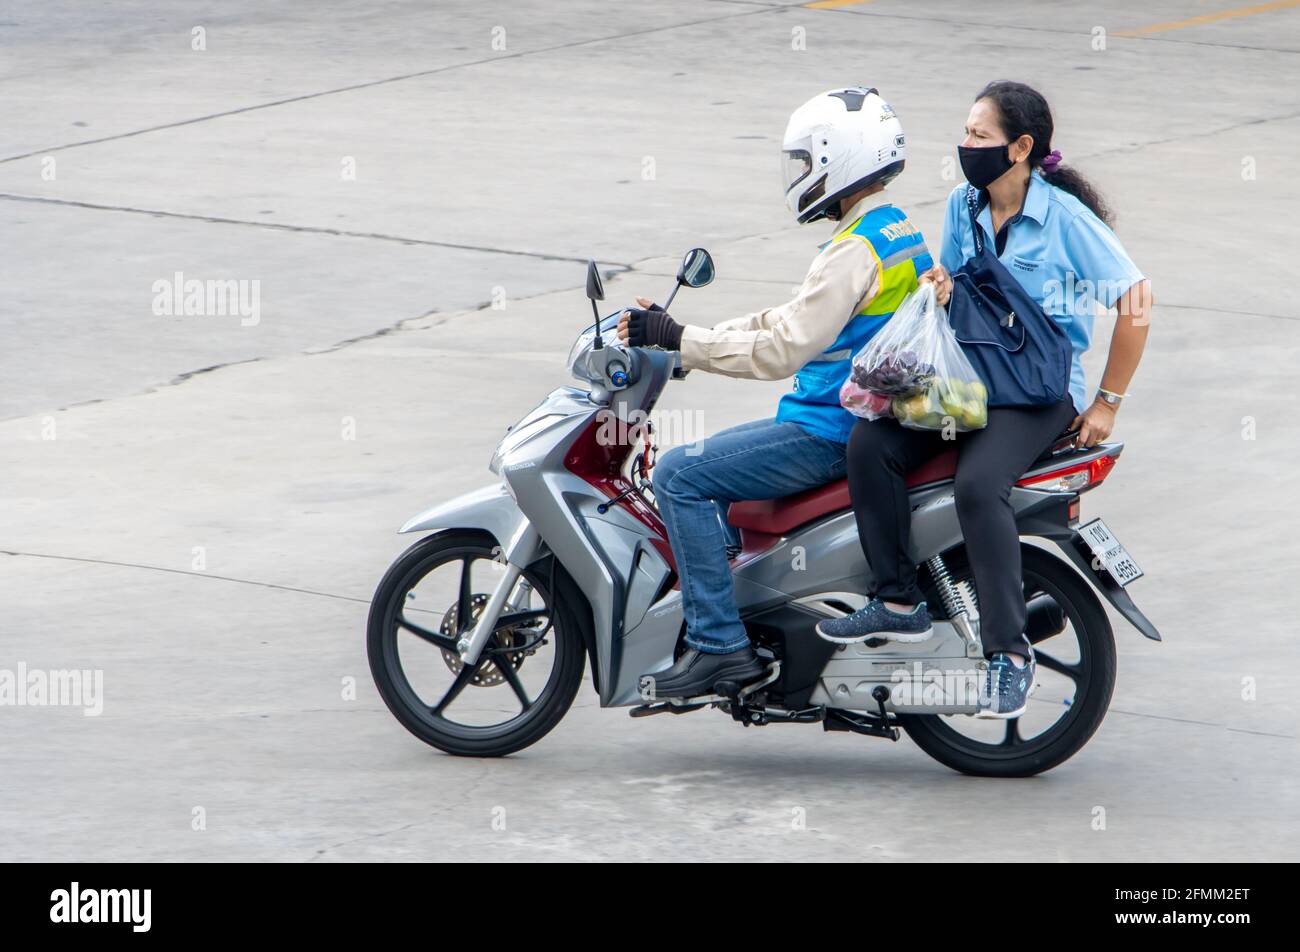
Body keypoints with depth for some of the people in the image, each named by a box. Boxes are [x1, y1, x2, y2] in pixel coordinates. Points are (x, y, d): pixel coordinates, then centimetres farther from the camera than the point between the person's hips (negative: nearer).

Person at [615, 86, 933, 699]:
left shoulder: (856, 251, -20)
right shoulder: (901, 234, 13)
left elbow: (783, 349, -26)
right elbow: (790, 321, 17)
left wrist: (676, 340, -22)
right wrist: (677, 333, 11)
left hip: (833, 435, -11)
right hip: (864, 420, 11)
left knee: (679, 475, -13)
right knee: (706, 462, 23)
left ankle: (717, 642, -16)